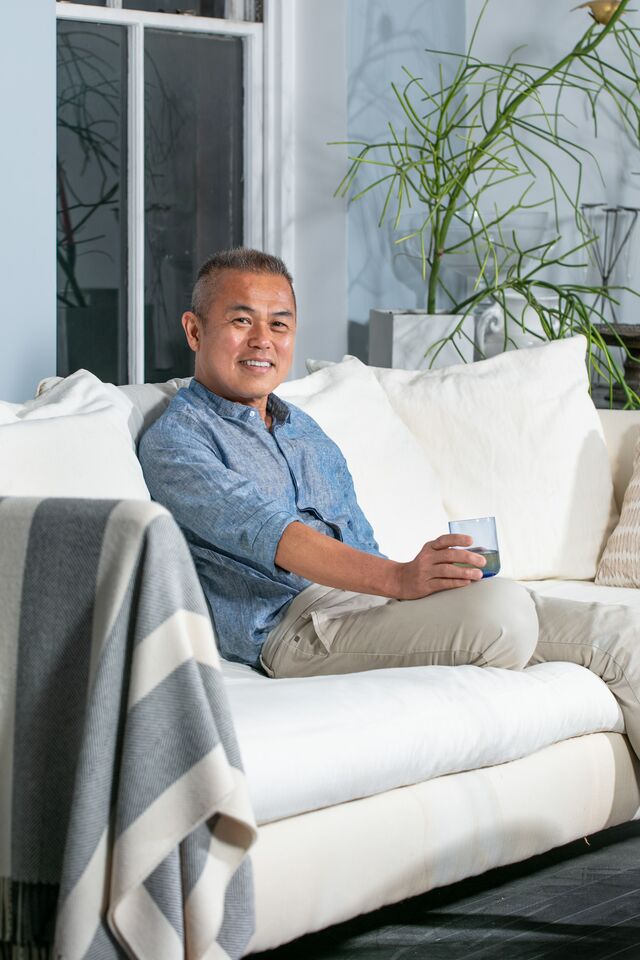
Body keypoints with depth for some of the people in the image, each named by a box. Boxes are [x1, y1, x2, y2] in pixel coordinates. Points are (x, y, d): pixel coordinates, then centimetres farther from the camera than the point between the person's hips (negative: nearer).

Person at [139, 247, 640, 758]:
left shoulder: (308, 433, 29)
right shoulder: (175, 440, 2)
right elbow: (268, 533, -16)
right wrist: (397, 578, -30)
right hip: (296, 623, -8)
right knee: (501, 607, -33)